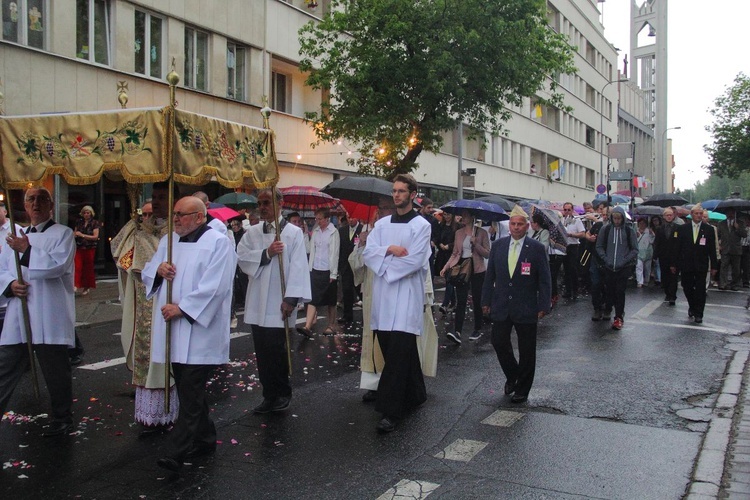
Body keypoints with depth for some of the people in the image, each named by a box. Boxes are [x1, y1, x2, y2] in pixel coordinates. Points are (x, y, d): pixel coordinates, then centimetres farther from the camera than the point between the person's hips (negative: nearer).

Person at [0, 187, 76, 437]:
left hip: (49, 319, -5)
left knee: (55, 370, 4)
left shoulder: (63, 234, 0)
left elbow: (58, 265, -15)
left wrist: (27, 251, -18)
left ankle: (61, 419, 20)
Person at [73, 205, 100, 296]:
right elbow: (75, 233, 24)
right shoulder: (79, 222, 10)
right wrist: (75, 234, 0)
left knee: (88, 267, 5)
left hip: (90, 248, -3)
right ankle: (76, 285, -15)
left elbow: (95, 236, -9)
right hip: (79, 247, 3)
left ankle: (86, 287, 15)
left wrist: (82, 235, -14)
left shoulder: (95, 223, -2)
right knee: (77, 266, -12)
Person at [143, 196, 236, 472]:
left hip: (199, 330, -7)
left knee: (190, 391, -6)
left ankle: (179, 450, -2)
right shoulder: (168, 240, 14)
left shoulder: (218, 242, -9)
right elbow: (148, 273, 18)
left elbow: (214, 287, -16)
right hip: (173, 330, 8)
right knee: (188, 387, 14)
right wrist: (158, 269, -5)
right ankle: (205, 439, 27)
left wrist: (181, 308, -17)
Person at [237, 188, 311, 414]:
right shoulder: (252, 232, 10)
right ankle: (269, 394, 20)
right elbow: (242, 257, -1)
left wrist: (291, 298, -16)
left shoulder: (293, 233, -3)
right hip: (257, 304, 4)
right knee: (263, 352, 8)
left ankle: (282, 393, 19)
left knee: (277, 351, 0)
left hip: (279, 303, -4)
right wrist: (266, 253, -14)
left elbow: (298, 267, -9)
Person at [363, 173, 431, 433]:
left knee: (398, 354, -9)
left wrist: (383, 263, -5)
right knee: (394, 350, 12)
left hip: (406, 296, -6)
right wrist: (389, 249, -13)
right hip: (383, 294, 6)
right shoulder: (382, 224, 14)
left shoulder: (421, 225, -2)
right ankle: (414, 395, 30)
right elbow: (368, 253, 4)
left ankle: (391, 411, -8)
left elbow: (414, 261, -12)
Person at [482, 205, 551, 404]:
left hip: (526, 308, -3)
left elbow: (544, 280, -4)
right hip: (501, 305, 3)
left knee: (526, 350, 6)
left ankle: (522, 389, 23)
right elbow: (490, 275, 8)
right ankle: (512, 376, 29)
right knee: (499, 342, 2)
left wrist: (543, 306, -9)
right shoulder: (498, 246, 4)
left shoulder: (537, 248, -6)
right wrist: (486, 301, 5)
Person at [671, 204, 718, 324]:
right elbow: (676, 248, 2)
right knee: (687, 288, 8)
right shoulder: (682, 229, 2)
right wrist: (674, 264, 0)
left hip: (701, 266, -1)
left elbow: (712, 250, 2)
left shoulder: (708, 230, 2)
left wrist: (714, 266, 0)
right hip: (686, 265, 1)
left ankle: (698, 314, 10)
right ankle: (692, 306, 33)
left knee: (700, 290, 1)